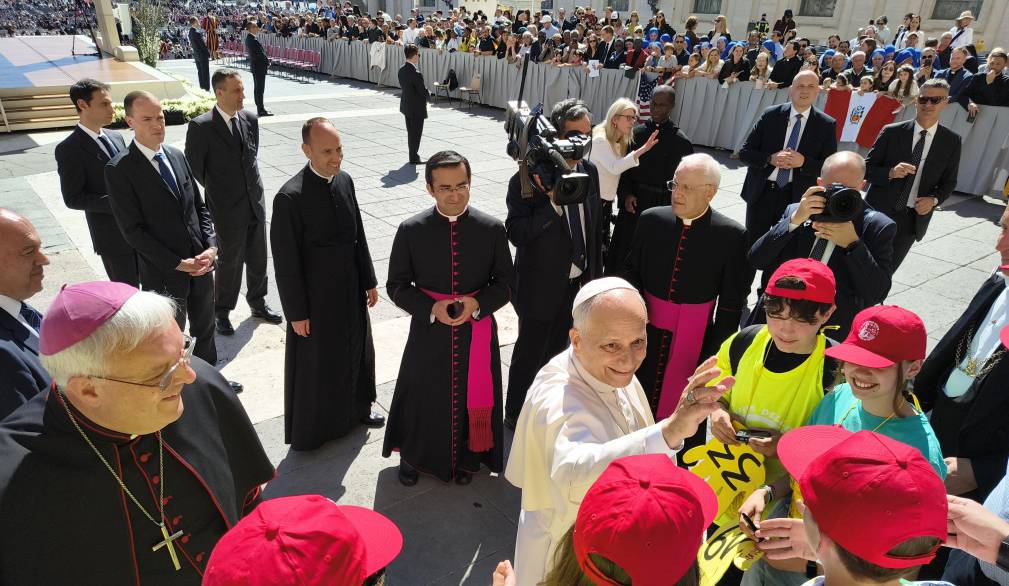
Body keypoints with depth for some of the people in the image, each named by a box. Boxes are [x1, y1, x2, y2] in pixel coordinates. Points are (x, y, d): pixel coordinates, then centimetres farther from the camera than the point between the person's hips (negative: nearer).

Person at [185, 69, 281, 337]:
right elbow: (194, 169, -7)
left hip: (255, 204, 5)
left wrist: (254, 187, 9)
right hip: (228, 210, -5)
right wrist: (217, 193, 0)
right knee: (230, 263, 7)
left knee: (258, 259, 17)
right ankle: (221, 312, 26)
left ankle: (257, 302, 36)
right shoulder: (201, 126, -14)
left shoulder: (250, 119, 3)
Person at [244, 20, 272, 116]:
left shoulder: (249, 38, 10)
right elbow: (260, 54, -21)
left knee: (258, 88, 15)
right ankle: (261, 110, -1)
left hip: (255, 65, 10)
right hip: (259, 66, -10)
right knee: (259, 88, -5)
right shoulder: (253, 40, -21)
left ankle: (260, 107, 24)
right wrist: (267, 62, -7)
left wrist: (266, 61, 9)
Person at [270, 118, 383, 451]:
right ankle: (308, 431, 35)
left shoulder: (344, 181, -2)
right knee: (315, 366, 12)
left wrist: (369, 281, 10)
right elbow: (286, 262, -18)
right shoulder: (290, 197, -22)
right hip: (316, 298, -6)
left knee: (356, 353, 22)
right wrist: (296, 312, -14)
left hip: (351, 292, 6)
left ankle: (356, 409, 47)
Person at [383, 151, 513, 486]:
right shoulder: (411, 231, -10)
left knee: (474, 396, 16)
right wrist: (431, 308, -18)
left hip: (478, 333, 1)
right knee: (424, 396, 16)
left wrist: (477, 304, -18)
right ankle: (412, 456, 44)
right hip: (429, 331, 0)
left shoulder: (492, 230, -8)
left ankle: (467, 458, 44)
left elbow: (505, 283, 0)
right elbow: (397, 285, -2)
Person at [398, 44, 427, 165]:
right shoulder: (416, 74, -25)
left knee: (411, 132, 18)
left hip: (406, 105, 8)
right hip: (417, 107, -8)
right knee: (416, 133, 2)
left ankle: (413, 155, 27)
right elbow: (424, 91, -20)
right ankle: (414, 158, 9)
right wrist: (426, 97, 1)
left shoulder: (402, 70, 0)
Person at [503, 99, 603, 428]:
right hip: (542, 285, -6)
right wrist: (553, 201, -37)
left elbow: (595, 227, 7)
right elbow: (516, 233, -27)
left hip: (577, 281, 6)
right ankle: (515, 414, 34)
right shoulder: (528, 179, -21)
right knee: (530, 353, 11)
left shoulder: (590, 172, -1)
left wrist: (595, 274, 10)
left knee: (557, 348, 23)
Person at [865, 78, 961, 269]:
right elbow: (867, 168, -3)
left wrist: (934, 199, -10)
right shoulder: (892, 132, -5)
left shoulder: (951, 141, 2)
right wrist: (891, 173, -22)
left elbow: (949, 181, 9)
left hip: (914, 218, 2)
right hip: (879, 211, -2)